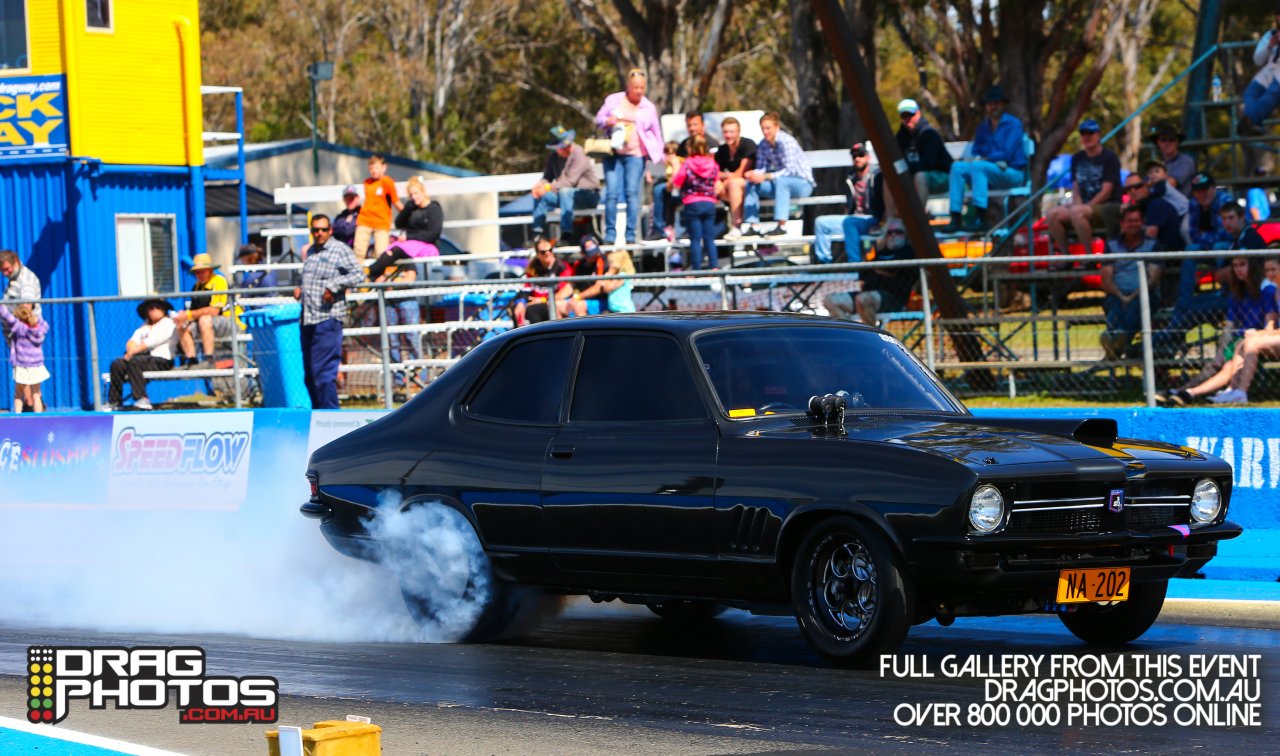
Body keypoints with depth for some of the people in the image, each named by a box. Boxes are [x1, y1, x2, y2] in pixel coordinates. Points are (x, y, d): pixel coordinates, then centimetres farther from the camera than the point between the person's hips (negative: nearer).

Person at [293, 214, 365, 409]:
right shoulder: (311, 252, 20)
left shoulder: (340, 250, -3)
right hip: (308, 320, 8)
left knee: (324, 372, -11)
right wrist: (300, 289, 15)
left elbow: (359, 275, -9)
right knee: (309, 374, 10)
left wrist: (334, 285, -19)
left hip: (328, 318, -8)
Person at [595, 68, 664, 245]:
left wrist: (659, 155, 6)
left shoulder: (649, 107, 9)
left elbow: (656, 133, 13)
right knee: (612, 193, -7)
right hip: (614, 153, 1)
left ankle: (631, 234, -7)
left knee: (632, 192, -9)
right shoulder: (613, 100, 9)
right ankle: (610, 233, -2)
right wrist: (608, 121, -10)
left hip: (635, 155, -1)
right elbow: (598, 120, 13)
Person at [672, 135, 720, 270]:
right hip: (709, 203, 3)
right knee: (709, 238, 7)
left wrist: (676, 167, 14)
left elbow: (676, 182, -3)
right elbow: (715, 183, 12)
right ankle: (714, 267, 0)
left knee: (695, 239, 0)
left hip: (692, 204, -3)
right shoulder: (713, 165, 1)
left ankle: (696, 269, -2)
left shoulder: (687, 164, -8)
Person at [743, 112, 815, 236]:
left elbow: (790, 170, -26)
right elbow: (761, 168, 4)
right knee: (750, 183, -5)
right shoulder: (763, 145, 2)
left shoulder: (786, 141, -20)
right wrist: (754, 174, -21)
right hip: (781, 184, 8)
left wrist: (765, 177, -32)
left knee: (780, 181, -37)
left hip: (803, 184, -8)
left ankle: (781, 225, -39)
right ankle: (752, 225, -10)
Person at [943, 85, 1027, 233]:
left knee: (977, 166, -32)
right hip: (989, 175, 6)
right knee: (958, 166, -16)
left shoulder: (1013, 124, -3)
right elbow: (975, 152, 14)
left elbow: (1007, 154, -13)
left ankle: (980, 219, -41)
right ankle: (955, 219, -26)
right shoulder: (984, 126, 17)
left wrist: (982, 159, -12)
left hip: (1012, 174, -6)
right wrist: (972, 158, -9)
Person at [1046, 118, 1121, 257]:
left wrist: (1084, 207, -15)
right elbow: (1076, 188, 15)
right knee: (1053, 214, -18)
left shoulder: (1109, 157, -4)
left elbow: (1106, 192, -10)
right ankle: (1065, 255, -10)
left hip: (1108, 207, -6)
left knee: (1076, 213, -36)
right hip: (1085, 205, 7)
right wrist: (1077, 204, -6)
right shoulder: (1077, 158, 16)